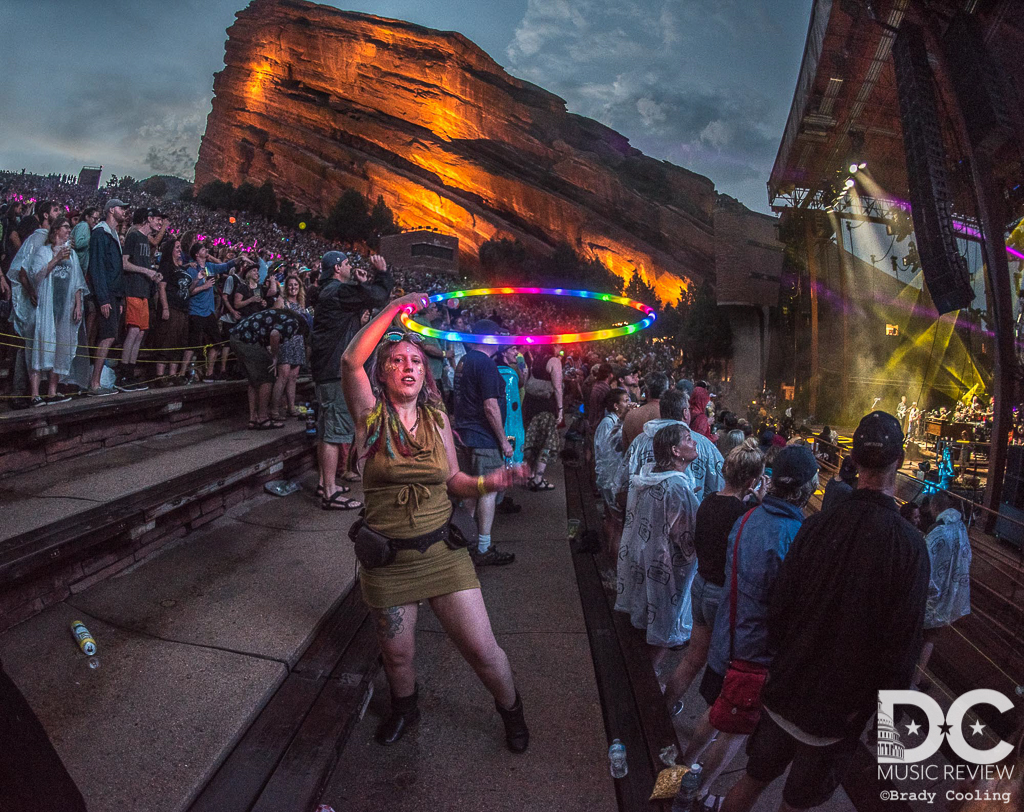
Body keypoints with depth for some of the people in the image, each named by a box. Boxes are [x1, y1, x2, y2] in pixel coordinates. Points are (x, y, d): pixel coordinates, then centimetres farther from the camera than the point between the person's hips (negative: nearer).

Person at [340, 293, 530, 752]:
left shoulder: (436, 418, 3)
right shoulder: (372, 416, -6)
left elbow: (453, 481, 9)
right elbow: (350, 361, -23)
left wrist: (487, 482, -10)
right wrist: (396, 308, -21)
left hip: (442, 550, 1)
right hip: (388, 558, -1)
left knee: (481, 649, 2)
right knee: (397, 653, 15)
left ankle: (511, 709, 32)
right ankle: (404, 708, 49)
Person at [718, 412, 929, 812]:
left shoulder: (816, 526, -13)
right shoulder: (910, 544, -20)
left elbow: (778, 608, -6)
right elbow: (904, 643, -14)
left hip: (786, 692, 2)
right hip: (843, 708, -2)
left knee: (753, 780, 20)